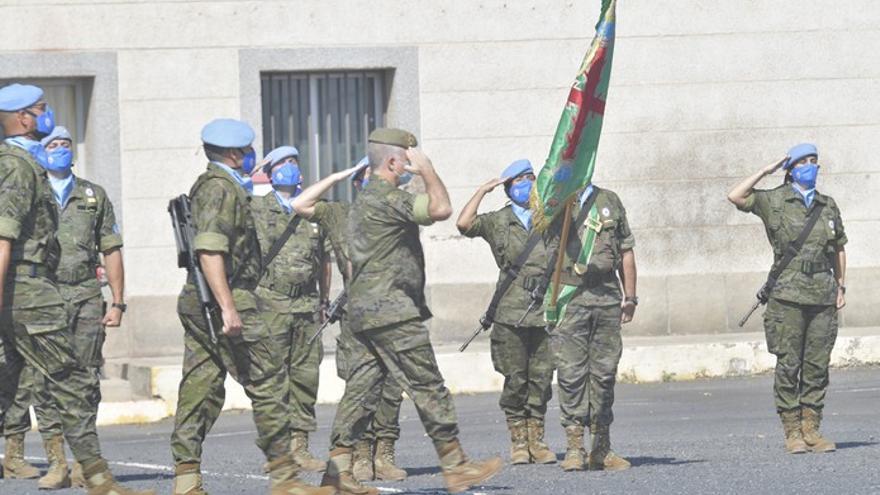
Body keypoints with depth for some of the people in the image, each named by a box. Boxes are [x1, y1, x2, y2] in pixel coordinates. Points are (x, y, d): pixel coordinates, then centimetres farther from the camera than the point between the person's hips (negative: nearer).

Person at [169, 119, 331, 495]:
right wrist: (227, 307, -26)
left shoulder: (209, 187, 19)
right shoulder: (221, 189, -12)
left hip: (197, 304, 10)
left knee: (200, 389, 6)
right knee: (267, 381, -5)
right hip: (228, 299, -10)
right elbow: (209, 250, -22)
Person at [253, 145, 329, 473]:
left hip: (307, 304, 4)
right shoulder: (258, 210, 4)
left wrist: (324, 300, 18)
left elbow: (324, 258, 21)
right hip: (271, 303, -4)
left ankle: (300, 445, 7)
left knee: (306, 376, 3)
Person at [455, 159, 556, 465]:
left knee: (541, 378, 2)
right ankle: (518, 442, 7)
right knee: (515, 380, 0)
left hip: (546, 311, 2)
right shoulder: (498, 222, 5)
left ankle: (537, 440, 10)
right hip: (511, 312, -2)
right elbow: (464, 224, -9)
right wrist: (483, 191, -3)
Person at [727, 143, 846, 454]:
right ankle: (792, 432, 1)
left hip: (823, 296, 4)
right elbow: (736, 197, -11)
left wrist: (841, 286, 15)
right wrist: (766, 171, -5)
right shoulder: (774, 202, 3)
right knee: (789, 365, -3)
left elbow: (839, 248, 23)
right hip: (788, 295, -4)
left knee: (817, 365, 3)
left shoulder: (828, 206, 15)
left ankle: (812, 429, 7)